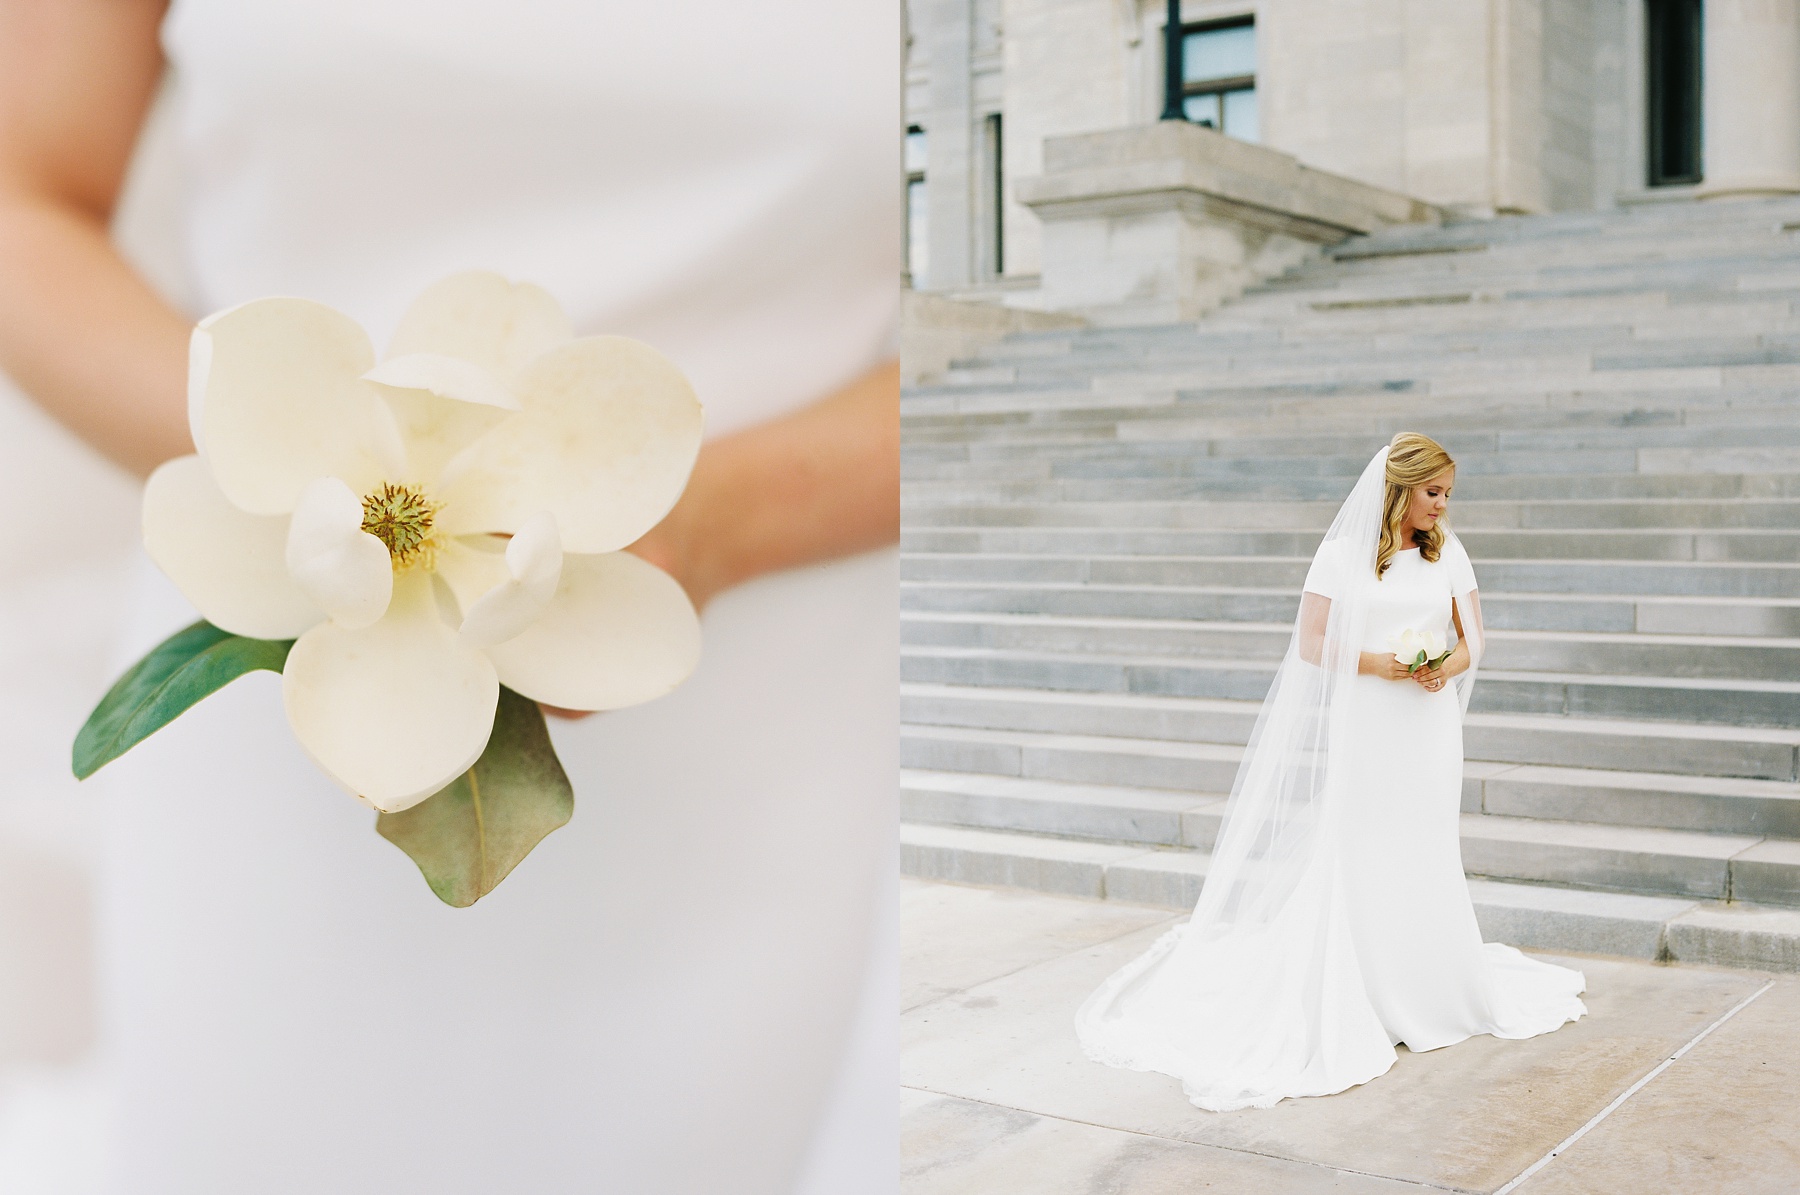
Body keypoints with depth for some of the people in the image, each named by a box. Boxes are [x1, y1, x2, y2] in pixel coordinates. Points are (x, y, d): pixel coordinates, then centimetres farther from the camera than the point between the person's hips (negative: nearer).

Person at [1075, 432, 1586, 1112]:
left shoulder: (1447, 552, 8)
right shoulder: (1343, 553, -3)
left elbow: (1472, 642, 10)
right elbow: (1310, 644, -4)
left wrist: (1448, 667, -12)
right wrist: (1376, 662, -17)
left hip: (1429, 723, 3)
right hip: (1364, 724, -3)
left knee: (1424, 859, 8)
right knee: (1360, 858, -3)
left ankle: (1433, 995, 22)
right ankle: (1368, 1004, 6)